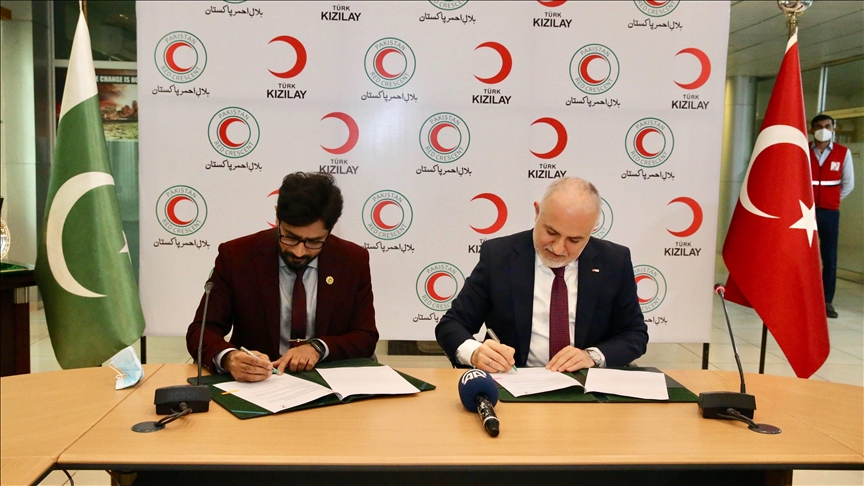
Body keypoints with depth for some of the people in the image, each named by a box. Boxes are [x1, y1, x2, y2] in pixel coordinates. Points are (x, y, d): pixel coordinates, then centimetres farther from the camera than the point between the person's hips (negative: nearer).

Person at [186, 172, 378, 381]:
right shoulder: (236, 256, -7)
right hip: (254, 383, 0)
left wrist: (319, 347, -17)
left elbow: (366, 337, 1)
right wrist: (228, 358, -27)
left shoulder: (353, 261, -4)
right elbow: (201, 331, -6)